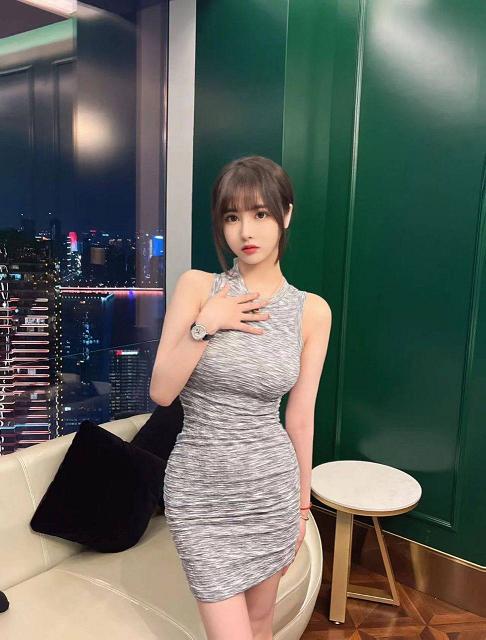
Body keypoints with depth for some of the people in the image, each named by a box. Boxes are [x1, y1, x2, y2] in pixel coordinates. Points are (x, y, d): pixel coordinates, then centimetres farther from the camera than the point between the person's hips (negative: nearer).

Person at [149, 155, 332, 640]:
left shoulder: (313, 310, -4)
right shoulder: (197, 286, -7)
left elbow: (300, 418, 2)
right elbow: (161, 391, -8)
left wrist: (302, 506, 9)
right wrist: (205, 325, -19)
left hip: (273, 486, 2)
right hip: (201, 490, -1)